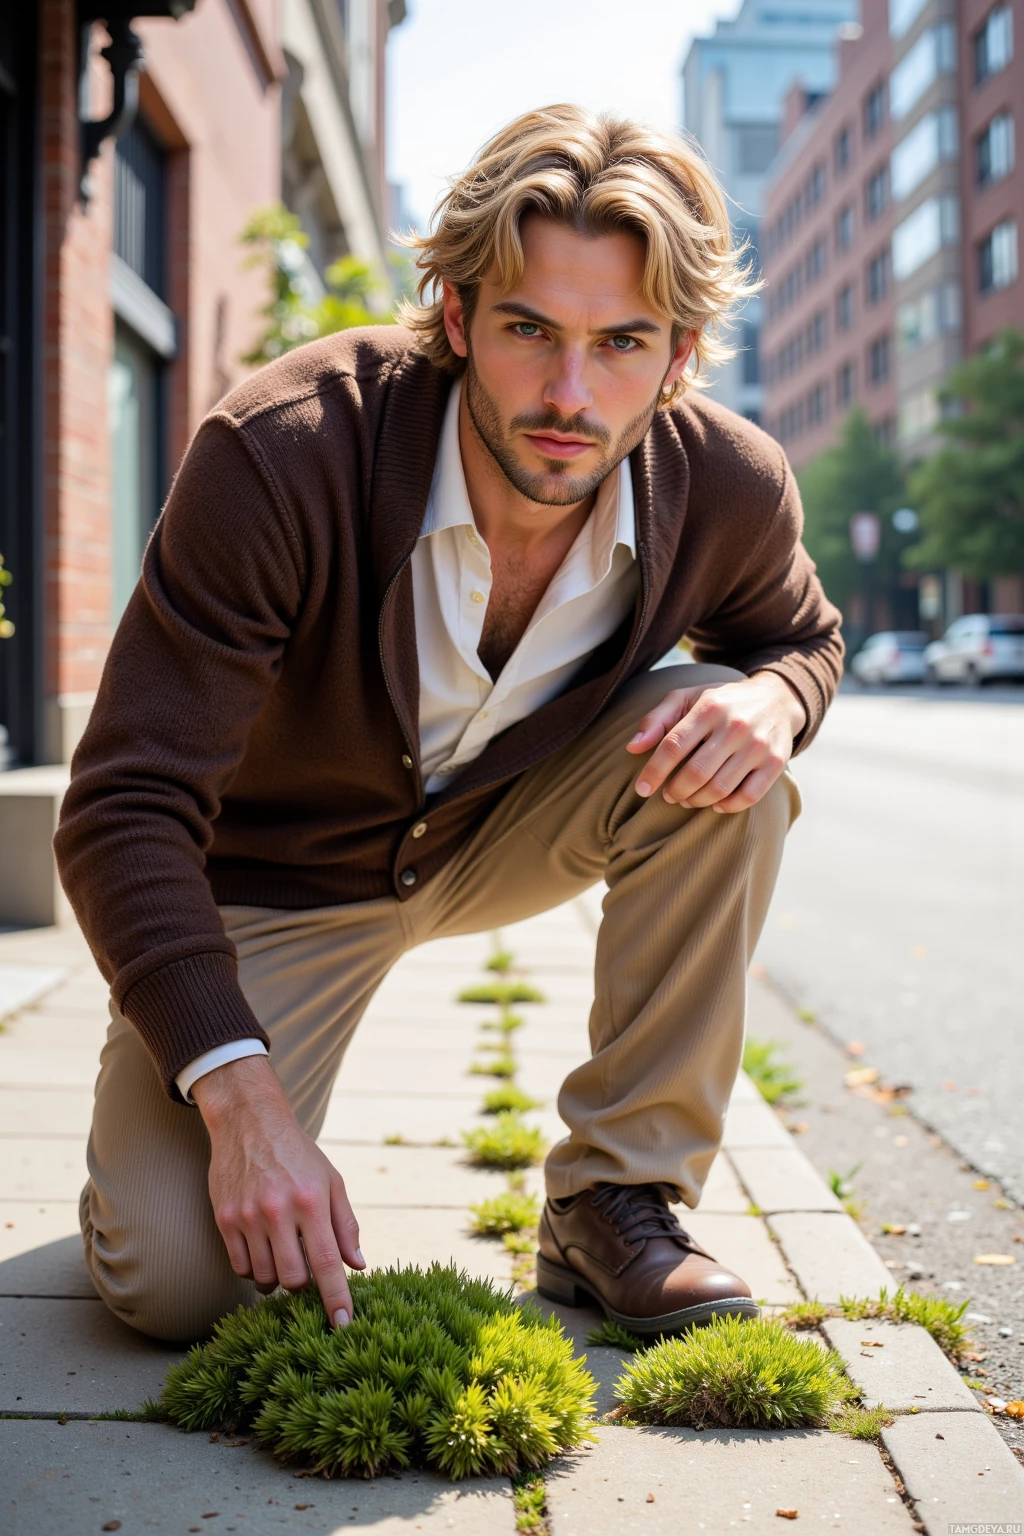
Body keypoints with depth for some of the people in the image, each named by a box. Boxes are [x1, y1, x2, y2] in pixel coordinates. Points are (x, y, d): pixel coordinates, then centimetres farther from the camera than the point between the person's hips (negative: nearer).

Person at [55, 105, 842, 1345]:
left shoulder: (728, 488, -20)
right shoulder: (279, 455, -32)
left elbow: (800, 633, 6)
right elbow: (126, 808, -29)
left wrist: (772, 698, -21)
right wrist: (240, 1095, -40)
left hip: (501, 829, 4)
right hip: (275, 870, -3)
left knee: (729, 763, -25)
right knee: (177, 1279, -21)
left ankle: (613, 1205, -10)